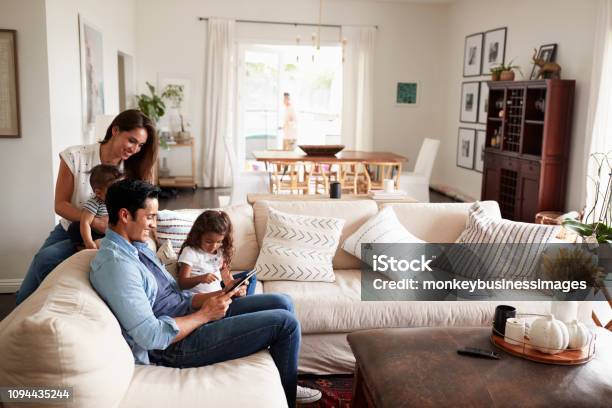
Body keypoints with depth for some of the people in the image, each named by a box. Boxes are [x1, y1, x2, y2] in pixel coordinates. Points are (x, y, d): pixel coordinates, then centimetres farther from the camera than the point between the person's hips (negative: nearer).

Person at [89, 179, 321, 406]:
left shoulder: (136, 247, 10)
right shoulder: (116, 264, -23)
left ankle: (283, 385, 23)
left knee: (282, 303, 7)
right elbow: (151, 336, -27)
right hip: (178, 346, -10)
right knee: (285, 323, -11)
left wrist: (219, 295, 0)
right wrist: (205, 315, -18)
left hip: (189, 316, 10)